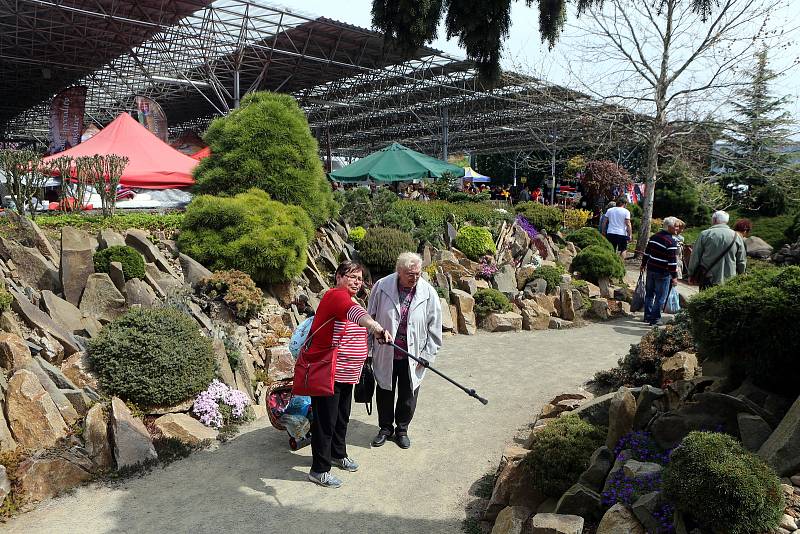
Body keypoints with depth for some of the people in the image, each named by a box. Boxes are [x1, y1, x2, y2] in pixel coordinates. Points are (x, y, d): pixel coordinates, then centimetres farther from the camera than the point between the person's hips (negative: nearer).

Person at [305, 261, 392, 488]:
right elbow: (355, 312, -42)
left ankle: (338, 454, 41)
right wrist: (375, 327, -60)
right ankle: (319, 470, 13)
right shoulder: (336, 295, -20)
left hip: (345, 374, 10)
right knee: (325, 422, 0)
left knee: (342, 418, 22)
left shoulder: (346, 298, 13)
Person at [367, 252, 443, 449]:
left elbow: (434, 327, -2)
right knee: (384, 392, 15)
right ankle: (385, 428, 37)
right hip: (385, 354, 0)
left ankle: (402, 429, 36)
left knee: (408, 395, 14)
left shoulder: (428, 293, -10)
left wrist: (427, 355, -3)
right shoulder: (382, 287, -12)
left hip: (412, 356, 0)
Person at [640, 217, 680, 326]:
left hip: (651, 269, 7)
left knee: (649, 294, 17)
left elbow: (646, 252, 14)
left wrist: (644, 264, 26)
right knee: (660, 297, 3)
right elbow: (672, 261, -18)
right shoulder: (672, 242, -17)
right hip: (663, 273, -7)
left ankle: (647, 316, 26)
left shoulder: (654, 236, 6)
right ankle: (655, 319, 7)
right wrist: (674, 276, -13)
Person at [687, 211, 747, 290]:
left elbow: (695, 257, -1)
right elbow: (742, 262, 8)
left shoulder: (704, 234, -4)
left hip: (708, 280, -2)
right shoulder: (736, 236, 3)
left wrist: (691, 274, 10)